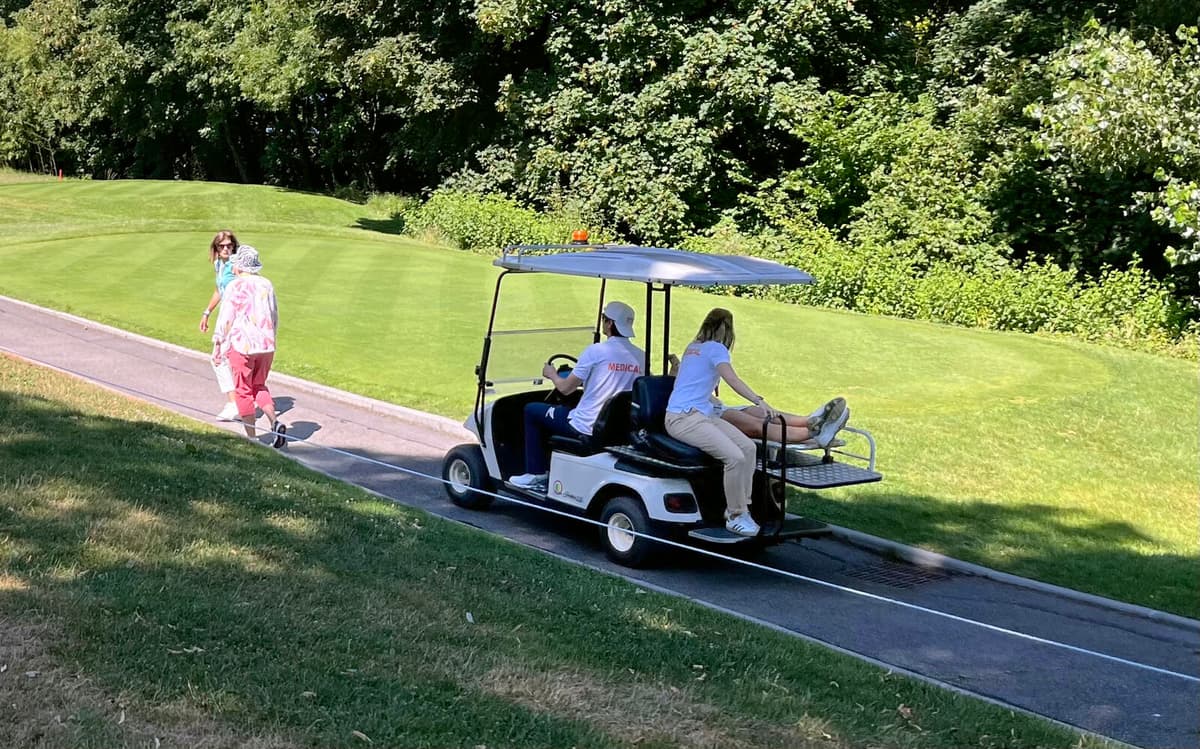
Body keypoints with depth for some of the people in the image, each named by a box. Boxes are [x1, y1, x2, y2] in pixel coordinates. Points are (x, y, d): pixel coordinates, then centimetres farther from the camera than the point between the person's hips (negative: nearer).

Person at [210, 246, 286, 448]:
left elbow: (225, 319, -9)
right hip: (266, 345, 5)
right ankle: (274, 422, -3)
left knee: (244, 391, 6)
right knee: (259, 386, 19)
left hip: (242, 346, -5)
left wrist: (217, 346, -3)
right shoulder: (266, 285, 8)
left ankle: (251, 437, 7)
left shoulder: (235, 286, -9)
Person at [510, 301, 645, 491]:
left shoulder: (596, 351, -16)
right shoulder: (641, 357, -1)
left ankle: (536, 474, 17)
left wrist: (551, 374, 14)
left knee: (531, 410, 15)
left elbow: (565, 388, -8)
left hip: (587, 427, -6)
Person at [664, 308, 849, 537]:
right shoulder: (715, 348, -5)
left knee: (747, 447, -7)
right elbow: (732, 380, -21)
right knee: (735, 457, -25)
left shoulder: (692, 347, 21)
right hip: (682, 418, -9)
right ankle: (735, 516, -16)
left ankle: (738, 507, -7)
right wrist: (759, 401, -31)